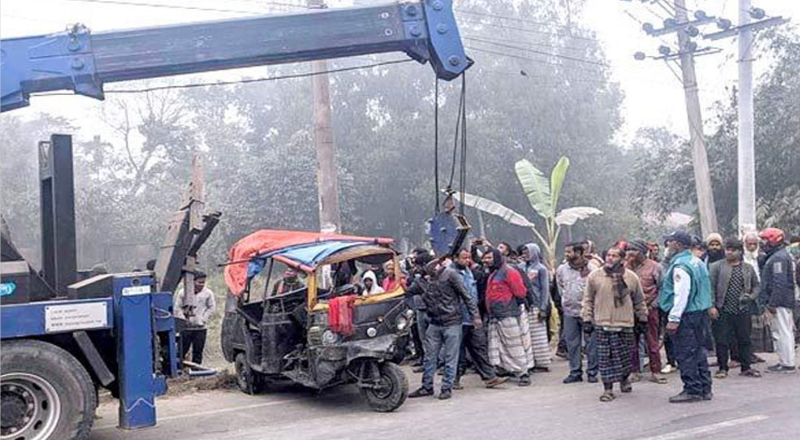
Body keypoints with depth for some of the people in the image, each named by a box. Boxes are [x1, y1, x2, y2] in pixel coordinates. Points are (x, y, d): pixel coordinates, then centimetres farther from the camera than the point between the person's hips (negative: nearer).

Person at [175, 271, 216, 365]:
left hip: (201, 328, 1)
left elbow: (212, 307, 6)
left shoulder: (208, 293, 0)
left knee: (198, 352, 7)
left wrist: (204, 319, -4)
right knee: (182, 350, 2)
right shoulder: (183, 292, -3)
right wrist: (183, 320, -8)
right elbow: (177, 308, 2)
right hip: (186, 328, -1)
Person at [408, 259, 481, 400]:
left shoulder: (450, 274, -10)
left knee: (450, 358, 3)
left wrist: (474, 316, -10)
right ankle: (427, 387, 21)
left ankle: (447, 387, 12)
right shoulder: (423, 281, 5)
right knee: (429, 357, 10)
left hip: (452, 323, -5)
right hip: (434, 324, 5)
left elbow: (466, 295, -8)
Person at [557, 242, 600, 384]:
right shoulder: (561, 269, 5)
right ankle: (575, 372, 16)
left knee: (591, 342, 1)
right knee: (572, 343, 7)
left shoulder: (591, 268, -9)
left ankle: (592, 372, 11)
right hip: (569, 311, 4)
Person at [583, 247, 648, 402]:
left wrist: (642, 319, 15)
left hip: (625, 324, 1)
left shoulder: (631, 277, 3)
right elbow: (588, 300, 5)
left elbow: (639, 301, 13)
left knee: (625, 356, 9)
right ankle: (608, 388, 8)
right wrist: (587, 319, 1)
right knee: (605, 357, -1)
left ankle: (625, 379, 37)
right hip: (602, 324, -1)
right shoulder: (594, 276, 0)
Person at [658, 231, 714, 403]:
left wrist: (674, 318, -20)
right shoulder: (698, 262, 13)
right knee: (699, 352, 14)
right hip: (701, 312, 10)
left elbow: (681, 294, -22)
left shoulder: (680, 266, -16)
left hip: (686, 316, -10)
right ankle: (704, 389, 20)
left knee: (685, 354, -3)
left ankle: (692, 390, 0)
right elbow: (704, 290, 18)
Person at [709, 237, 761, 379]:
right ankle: (723, 368, 11)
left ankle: (746, 368, 20)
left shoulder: (748, 268, 11)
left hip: (743, 310, 3)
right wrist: (711, 306, -11)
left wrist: (751, 297, -3)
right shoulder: (717, 266, 0)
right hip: (722, 311, -3)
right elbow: (710, 287, -4)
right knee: (722, 341, 1)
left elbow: (756, 286, 18)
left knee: (744, 340, 9)